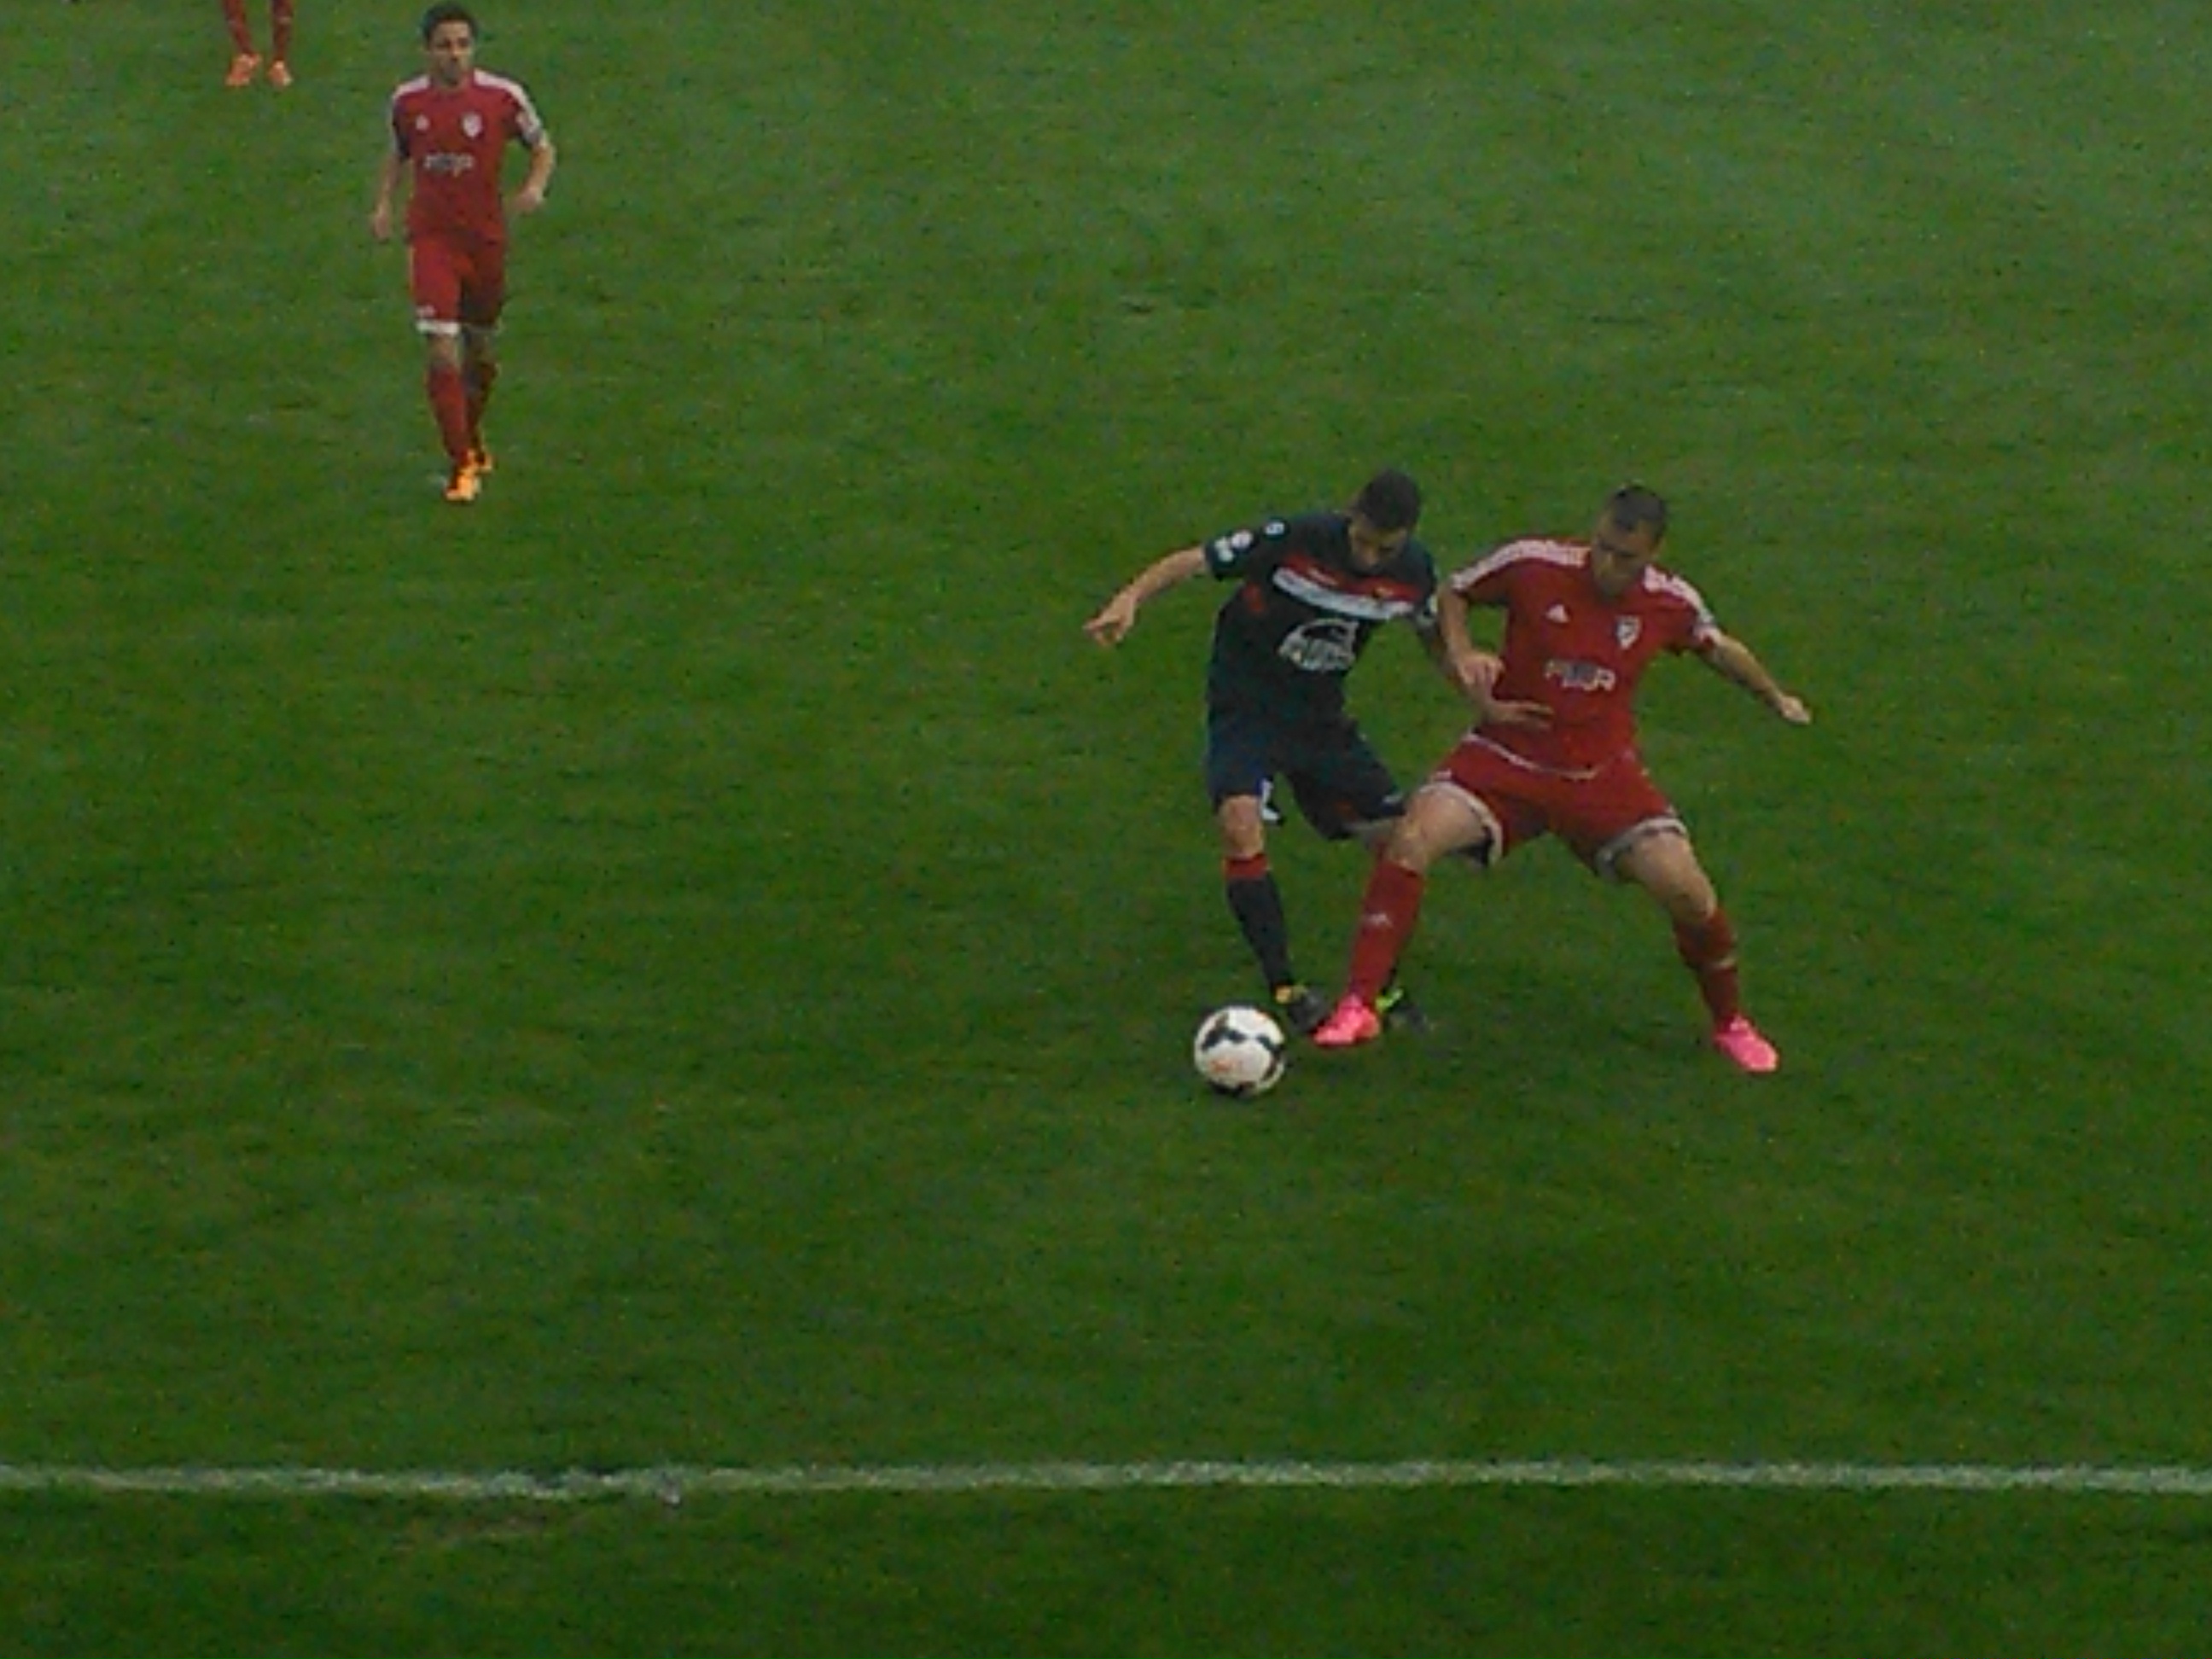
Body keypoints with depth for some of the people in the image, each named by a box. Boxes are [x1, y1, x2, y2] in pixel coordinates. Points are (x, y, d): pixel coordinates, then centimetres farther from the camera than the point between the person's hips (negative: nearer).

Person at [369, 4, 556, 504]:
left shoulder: (502, 96, -7)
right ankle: (460, 465, -6)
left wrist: (535, 187, -15)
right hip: (431, 238, -1)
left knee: (480, 351, 15)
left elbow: (543, 147, 5)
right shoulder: (407, 101, -1)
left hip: (486, 238, 1)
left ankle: (472, 437, 42)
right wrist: (384, 203, 3)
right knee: (443, 354, -14)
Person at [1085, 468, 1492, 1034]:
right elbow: (1191, 562, -22)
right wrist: (1130, 599, -39)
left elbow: (1434, 634, 12)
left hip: (1321, 712, 5)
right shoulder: (1292, 542, -24)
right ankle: (1285, 989, -21)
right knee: (1241, 823, -29)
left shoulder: (1412, 571, -8)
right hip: (1246, 706, -5)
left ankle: (1381, 986, 17)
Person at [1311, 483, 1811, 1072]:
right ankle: (1358, 1005, -17)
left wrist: (1775, 697, 27)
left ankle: (1730, 1023, 18)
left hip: (1602, 774, 2)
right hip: (1506, 756, -1)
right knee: (1411, 840, -26)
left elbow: (1716, 647, 15)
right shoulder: (1534, 564, -16)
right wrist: (1461, 652, -17)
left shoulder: (1671, 603, -8)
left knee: (1689, 894, -11)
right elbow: (1453, 593, 1)